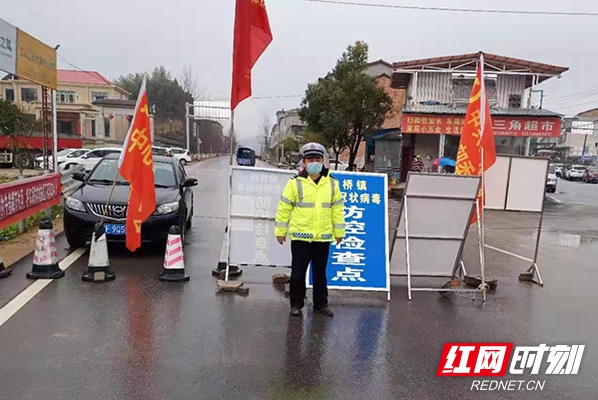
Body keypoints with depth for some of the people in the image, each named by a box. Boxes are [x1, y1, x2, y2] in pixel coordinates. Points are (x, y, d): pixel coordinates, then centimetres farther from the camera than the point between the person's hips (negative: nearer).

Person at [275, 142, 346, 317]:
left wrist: (339, 232, 12)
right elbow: (283, 208, -1)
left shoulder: (332, 183, 4)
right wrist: (280, 231, 0)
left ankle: (321, 304, 28)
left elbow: (337, 209, 10)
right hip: (300, 237, -2)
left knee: (320, 273, 14)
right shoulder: (295, 182, -5)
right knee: (298, 273, 5)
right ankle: (296, 304, 21)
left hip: (323, 237, 3)